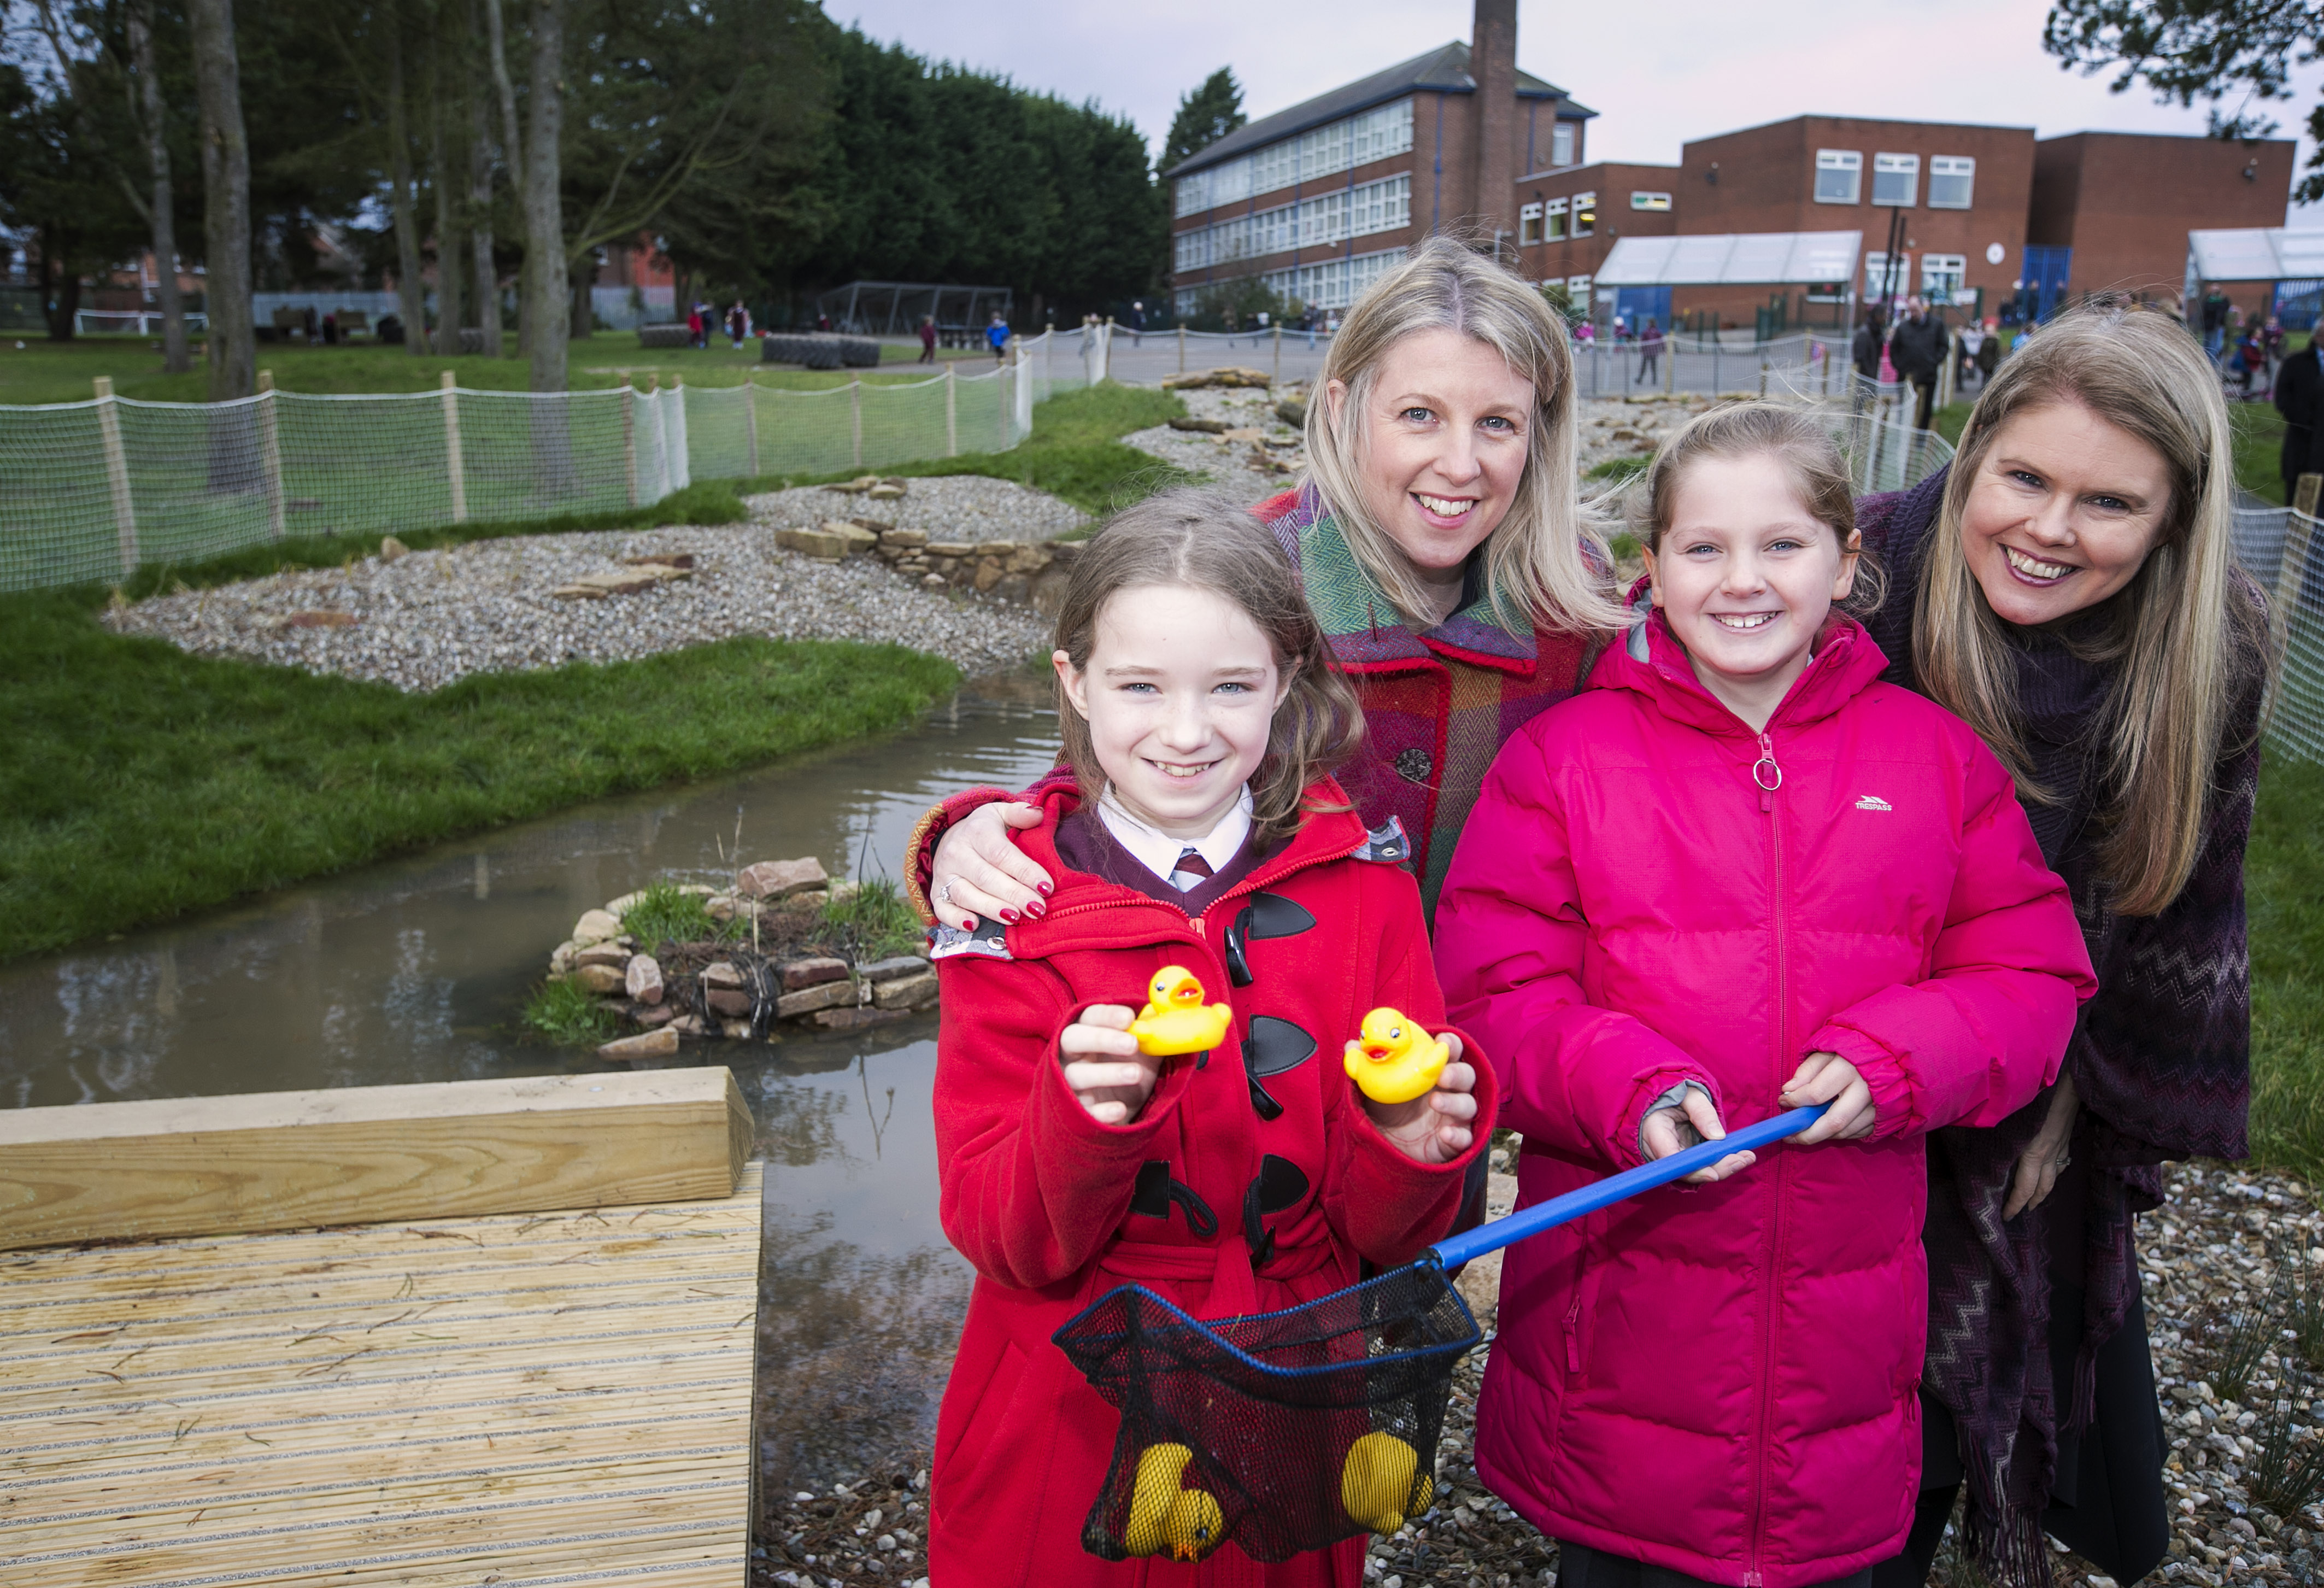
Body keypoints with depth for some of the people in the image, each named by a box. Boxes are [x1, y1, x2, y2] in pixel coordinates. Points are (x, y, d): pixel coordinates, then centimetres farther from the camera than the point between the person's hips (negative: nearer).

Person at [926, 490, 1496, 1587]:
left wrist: (1410, 1146, -25)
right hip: (1067, 1436, -1)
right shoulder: (1015, 909, -10)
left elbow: (1387, 1242, -5)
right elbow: (1001, 1240, -13)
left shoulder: (1362, 888, -7)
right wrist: (1084, 1116, -31)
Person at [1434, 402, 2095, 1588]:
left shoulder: (1936, 755, 3)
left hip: (1846, 1306, 2)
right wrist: (1629, 1090, -23)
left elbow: (2033, 976, 4)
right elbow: (1494, 994, -7)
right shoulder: (1563, 755, -5)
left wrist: (1895, 1061, -14)